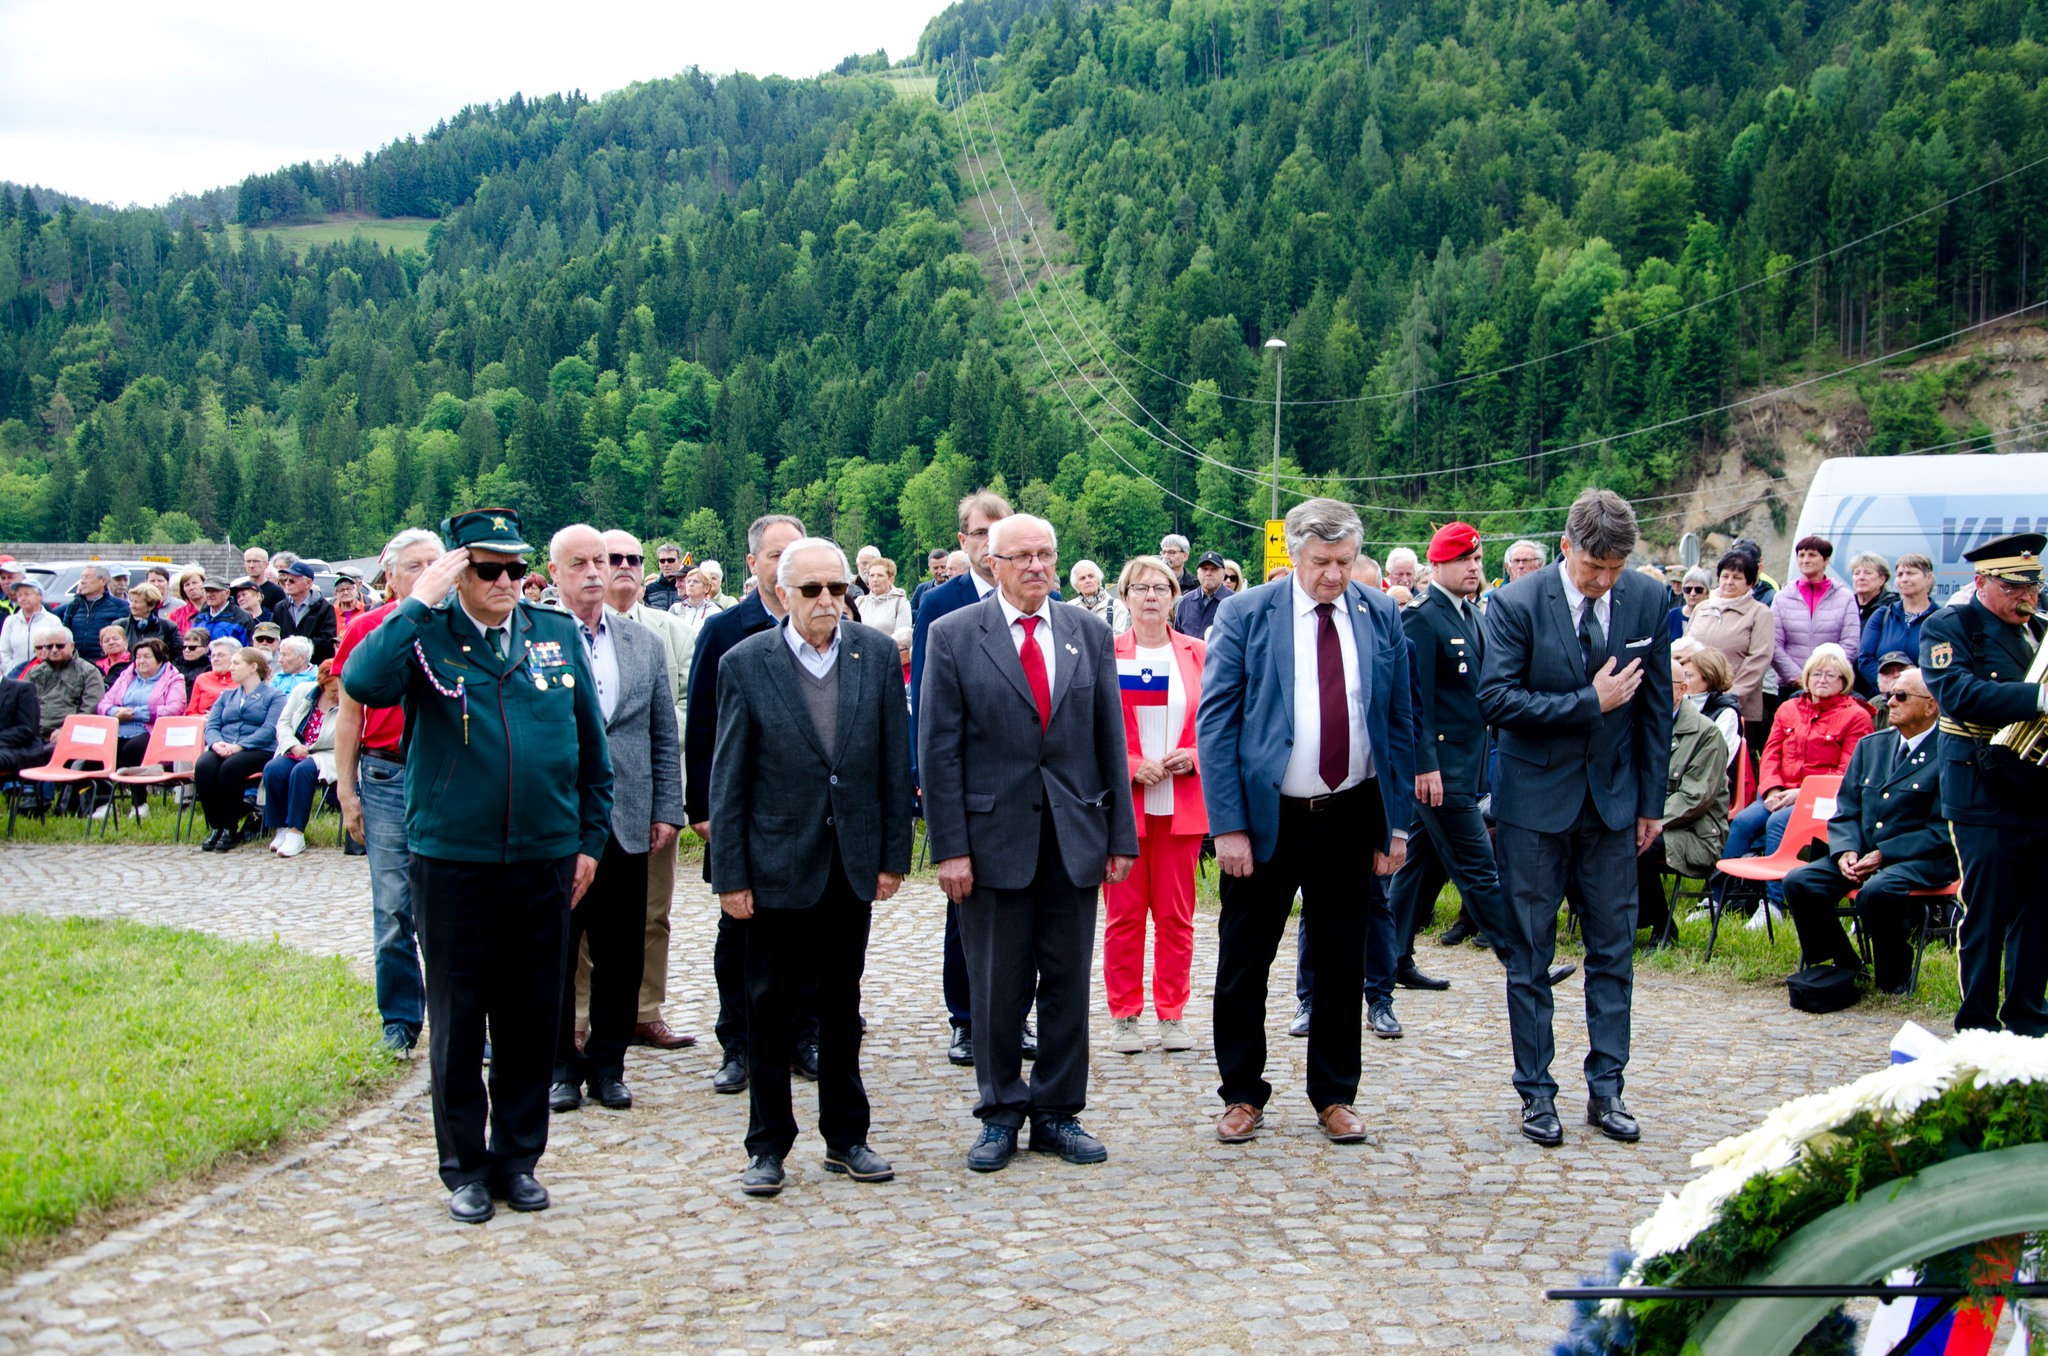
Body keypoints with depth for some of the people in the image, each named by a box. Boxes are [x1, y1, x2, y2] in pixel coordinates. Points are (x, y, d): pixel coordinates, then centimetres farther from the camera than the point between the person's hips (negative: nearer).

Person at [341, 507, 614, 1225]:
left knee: (532, 1017, 11)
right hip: (452, 862, -2)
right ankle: (464, 1166, 21)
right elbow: (363, 684, -26)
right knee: (458, 1018, 8)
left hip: (545, 861, 3)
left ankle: (517, 1156, 25)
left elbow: (592, 749, 11)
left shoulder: (558, 633, 5)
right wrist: (420, 602, -21)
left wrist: (589, 840, 9)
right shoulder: (426, 634, -4)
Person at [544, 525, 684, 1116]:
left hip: (626, 824, 3)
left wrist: (667, 810, 5)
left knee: (621, 956, 8)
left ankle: (607, 1063, 22)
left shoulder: (646, 644, 11)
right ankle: (560, 1064, 21)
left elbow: (665, 737, 12)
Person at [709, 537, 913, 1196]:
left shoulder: (877, 652, 0)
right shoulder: (746, 662, -6)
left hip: (852, 863, 2)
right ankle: (768, 1145, 19)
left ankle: (845, 1137, 26)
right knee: (772, 1009, 6)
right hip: (779, 863, -2)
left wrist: (893, 855, 1)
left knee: (842, 1006, 14)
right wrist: (730, 874, -7)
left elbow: (894, 762, 3)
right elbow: (728, 778, -5)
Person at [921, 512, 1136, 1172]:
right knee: (996, 986, 6)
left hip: (1075, 837, 3)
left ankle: (1057, 1113, 21)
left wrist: (1121, 836, 4)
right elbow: (939, 750, -4)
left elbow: (1111, 740, 8)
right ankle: (1001, 1115, 20)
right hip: (993, 837, -2)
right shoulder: (953, 636, -1)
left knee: (1068, 981, 8)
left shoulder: (1091, 634, 8)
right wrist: (950, 847, -9)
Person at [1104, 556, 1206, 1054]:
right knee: (1124, 913, 3)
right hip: (1123, 802, -1)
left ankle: (1173, 1014, 15)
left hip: (1181, 803, 2)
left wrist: (1193, 758, -8)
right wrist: (1131, 766, -12)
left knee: (1176, 914, 6)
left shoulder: (1198, 654, 6)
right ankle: (1124, 1016, 12)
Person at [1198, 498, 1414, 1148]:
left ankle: (1335, 1096, 26)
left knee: (1343, 965, 11)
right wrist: (1228, 825, -13)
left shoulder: (1381, 617, 2)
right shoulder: (1243, 614, -6)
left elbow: (1399, 721, 7)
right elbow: (1215, 723, -7)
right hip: (1265, 818, -2)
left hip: (1351, 819, 2)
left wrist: (1398, 821, 3)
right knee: (1244, 963, 7)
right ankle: (1243, 1095, 23)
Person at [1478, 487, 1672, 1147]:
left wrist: (1651, 801, 5)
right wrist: (1590, 703, -21)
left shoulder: (1649, 600, -2)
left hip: (1614, 798, 3)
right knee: (1529, 956, 4)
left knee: (1613, 950, 7)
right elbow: (1496, 699, -17)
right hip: (1536, 799, -3)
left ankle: (1606, 1090, 17)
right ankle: (1536, 1093, 15)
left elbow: (1656, 705, 5)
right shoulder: (1516, 603, -12)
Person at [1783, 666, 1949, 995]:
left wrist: (1883, 855, -18)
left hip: (1923, 859, -6)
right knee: (1799, 882, -17)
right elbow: (1845, 811, 14)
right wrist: (1846, 851, -6)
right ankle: (1843, 966, 3)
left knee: (1877, 891, -36)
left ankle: (1894, 980, -10)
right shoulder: (1871, 745, 16)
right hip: (1862, 853, 6)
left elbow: (1942, 832, -12)